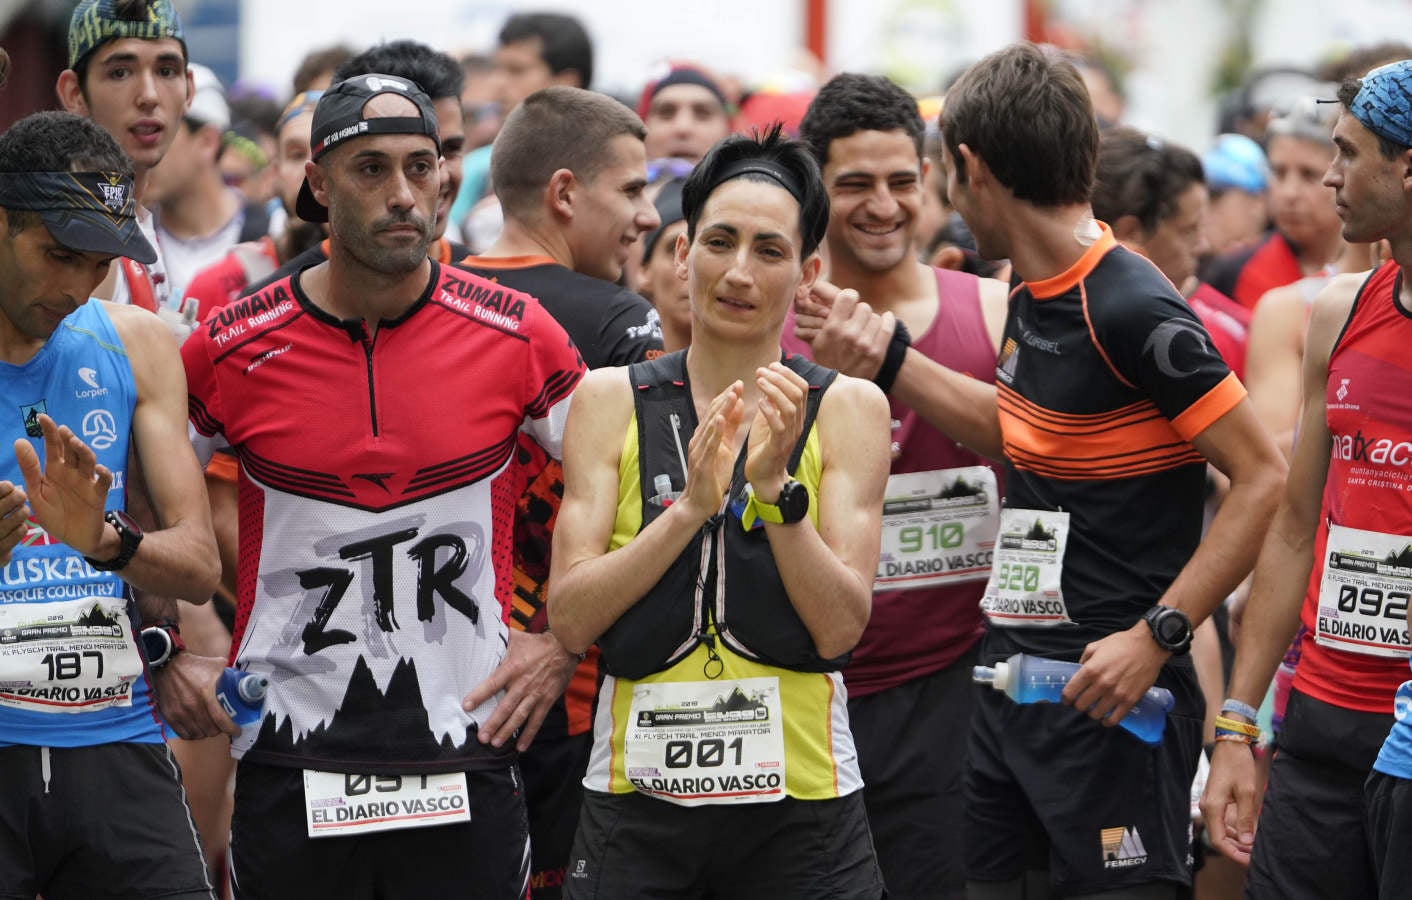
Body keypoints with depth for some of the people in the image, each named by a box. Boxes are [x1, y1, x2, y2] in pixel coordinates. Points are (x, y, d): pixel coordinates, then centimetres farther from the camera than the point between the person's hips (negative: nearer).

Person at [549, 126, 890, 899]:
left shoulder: (847, 408, 2)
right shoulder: (610, 400, 4)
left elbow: (840, 629, -6)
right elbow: (570, 618, -5)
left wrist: (775, 488, -17)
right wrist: (691, 507, -16)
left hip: (801, 803, 0)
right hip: (637, 801, 0)